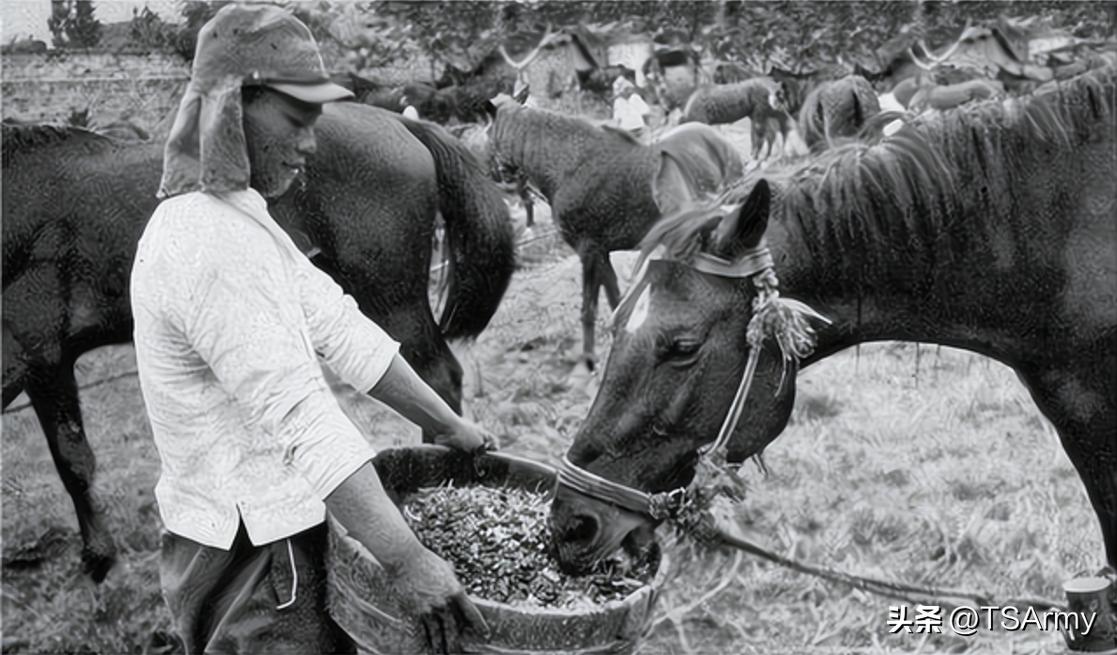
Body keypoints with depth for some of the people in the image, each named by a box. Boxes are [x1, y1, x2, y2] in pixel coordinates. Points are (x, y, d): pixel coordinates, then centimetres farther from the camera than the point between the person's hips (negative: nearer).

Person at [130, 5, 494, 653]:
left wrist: (448, 424, 11)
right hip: (254, 550, -10)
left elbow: (337, 326, 9)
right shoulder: (211, 244, -25)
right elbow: (303, 420, -31)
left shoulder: (236, 216, 8)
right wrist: (407, 561, -31)